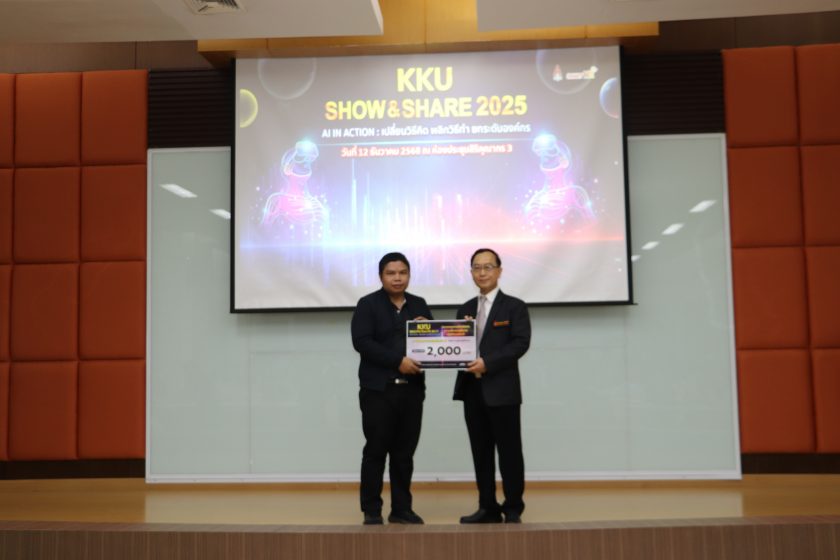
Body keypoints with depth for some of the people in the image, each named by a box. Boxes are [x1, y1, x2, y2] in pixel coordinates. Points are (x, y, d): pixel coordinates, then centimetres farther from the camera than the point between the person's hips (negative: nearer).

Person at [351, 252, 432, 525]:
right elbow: (362, 342, -13)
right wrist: (398, 361, -19)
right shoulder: (367, 304, 0)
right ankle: (371, 510, 9)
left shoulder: (419, 305, 14)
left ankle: (402, 508, 17)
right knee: (376, 450, 0)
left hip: (412, 389, 4)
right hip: (378, 389, -4)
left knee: (405, 452, 8)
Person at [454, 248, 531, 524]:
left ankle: (513, 509, 13)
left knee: (509, 451, 1)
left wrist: (488, 363, -20)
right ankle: (488, 508, 17)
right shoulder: (465, 309, 16)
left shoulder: (514, 306, 0)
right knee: (481, 451, 9)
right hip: (472, 389, 5)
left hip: (502, 389, -5)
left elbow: (521, 343, -11)